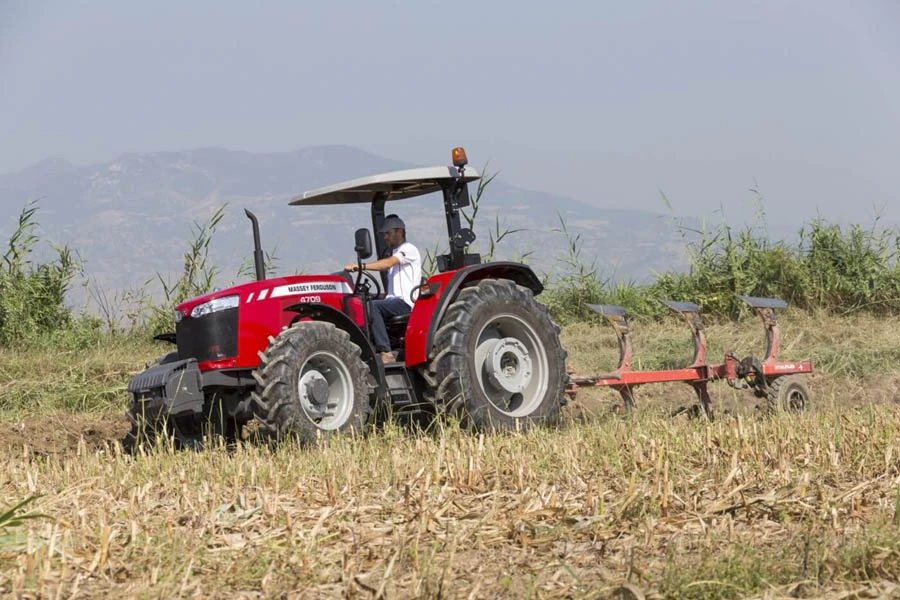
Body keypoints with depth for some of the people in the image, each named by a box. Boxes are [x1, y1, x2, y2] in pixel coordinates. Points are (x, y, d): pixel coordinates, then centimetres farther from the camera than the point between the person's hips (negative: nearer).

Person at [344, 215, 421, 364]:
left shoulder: (409, 249, -3)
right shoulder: (395, 253, 28)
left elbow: (388, 263, -21)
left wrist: (361, 266, -29)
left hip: (406, 302, -9)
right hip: (394, 301, 9)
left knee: (372, 307, -31)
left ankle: (386, 353, -34)